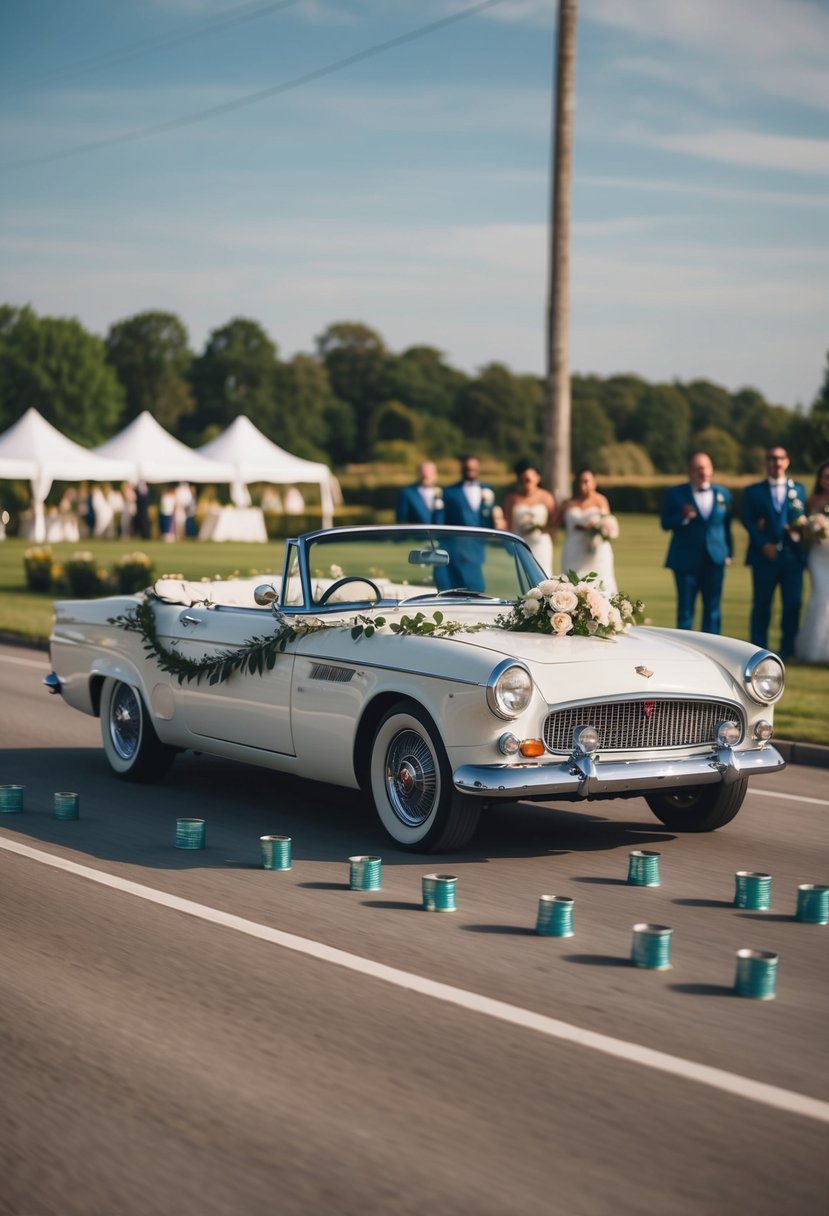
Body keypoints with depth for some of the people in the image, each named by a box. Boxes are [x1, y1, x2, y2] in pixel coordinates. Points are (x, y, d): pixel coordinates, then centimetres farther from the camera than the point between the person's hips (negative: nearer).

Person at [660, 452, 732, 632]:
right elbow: (666, 524, -4)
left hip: (715, 559, 3)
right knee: (685, 609, 2)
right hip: (686, 561, -3)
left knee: (713, 609, 6)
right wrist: (683, 517, -23)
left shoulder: (723, 494, 8)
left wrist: (728, 553, 11)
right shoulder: (675, 494, -2)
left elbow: (726, 526, 13)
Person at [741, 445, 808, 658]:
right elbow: (748, 521, -1)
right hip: (764, 555, -1)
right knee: (761, 605, 1)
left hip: (793, 555, 2)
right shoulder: (753, 491, 8)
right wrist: (763, 544, -14)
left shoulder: (798, 489, 15)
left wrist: (797, 531, -13)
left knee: (793, 604, -3)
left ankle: (787, 649, 6)